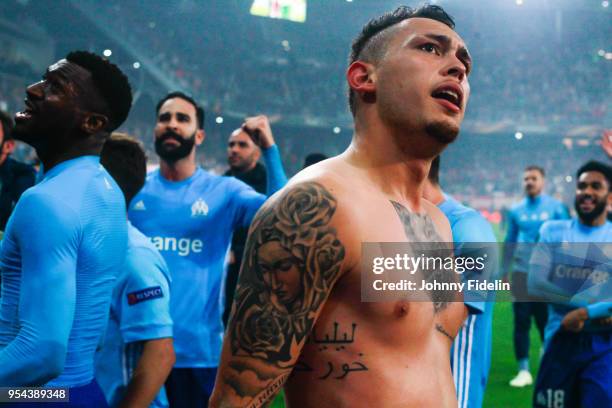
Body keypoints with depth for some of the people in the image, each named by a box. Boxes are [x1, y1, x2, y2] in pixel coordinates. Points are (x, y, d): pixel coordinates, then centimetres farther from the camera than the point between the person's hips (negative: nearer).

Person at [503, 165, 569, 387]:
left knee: (546, 322, 3)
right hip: (521, 273, 2)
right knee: (521, 321, 0)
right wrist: (503, 272, 11)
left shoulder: (555, 207, 1)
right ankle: (524, 371, 7)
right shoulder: (516, 211, 8)